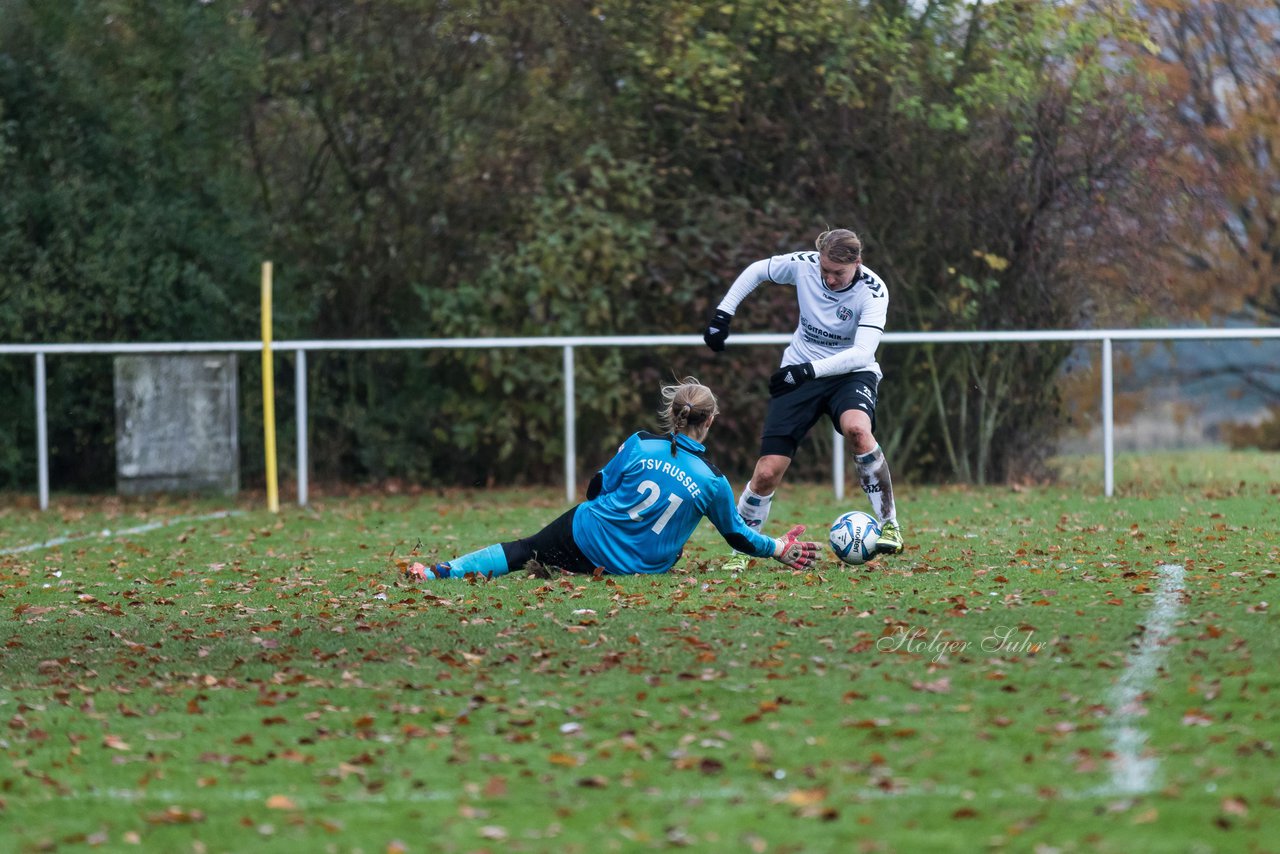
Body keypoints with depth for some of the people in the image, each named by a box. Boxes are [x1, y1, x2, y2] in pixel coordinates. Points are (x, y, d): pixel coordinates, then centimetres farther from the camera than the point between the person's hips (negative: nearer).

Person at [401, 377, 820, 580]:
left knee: (522, 550, 13)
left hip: (585, 535, 0)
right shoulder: (713, 484, -7)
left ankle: (441, 570, -4)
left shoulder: (640, 446, -7)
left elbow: (598, 489, 6)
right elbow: (738, 535, 9)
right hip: (639, 567, 0)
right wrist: (780, 549, 25)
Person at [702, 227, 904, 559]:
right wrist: (722, 315, 3)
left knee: (856, 428, -38)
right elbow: (756, 271, 7)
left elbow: (862, 353, -31)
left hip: (851, 373, -2)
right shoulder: (803, 264, -13)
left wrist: (810, 369, -39)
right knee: (767, 473, -8)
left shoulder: (873, 291, -21)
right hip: (798, 374, 3)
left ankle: (889, 525, -24)